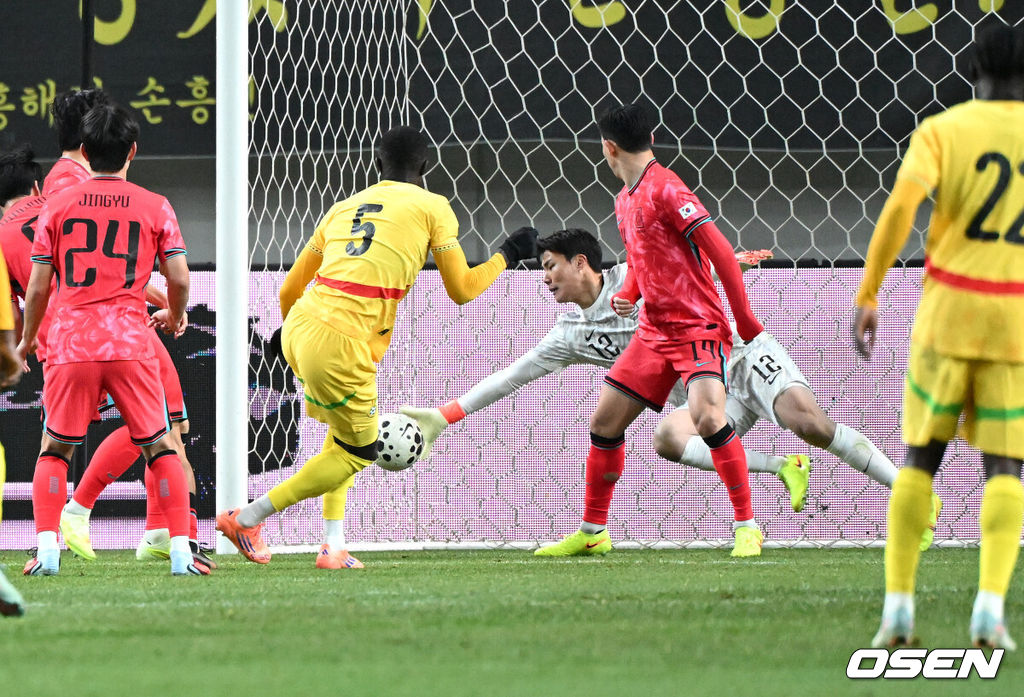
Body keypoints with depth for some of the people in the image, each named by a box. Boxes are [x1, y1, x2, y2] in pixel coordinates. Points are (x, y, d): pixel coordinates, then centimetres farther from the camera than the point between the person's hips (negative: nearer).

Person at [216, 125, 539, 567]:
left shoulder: (344, 208, 20)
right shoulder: (432, 206, 5)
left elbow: (289, 289, 23)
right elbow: (461, 290, 7)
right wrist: (509, 256, 22)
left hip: (298, 330, 7)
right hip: (342, 347, -7)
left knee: (343, 432, 28)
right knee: (358, 452, 13)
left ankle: (333, 546, 19)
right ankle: (247, 519, 10)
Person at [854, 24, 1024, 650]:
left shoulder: (942, 131, -1)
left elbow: (901, 204, -17)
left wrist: (867, 297, -13)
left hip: (949, 313, 0)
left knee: (921, 457, 12)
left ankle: (898, 606, 6)